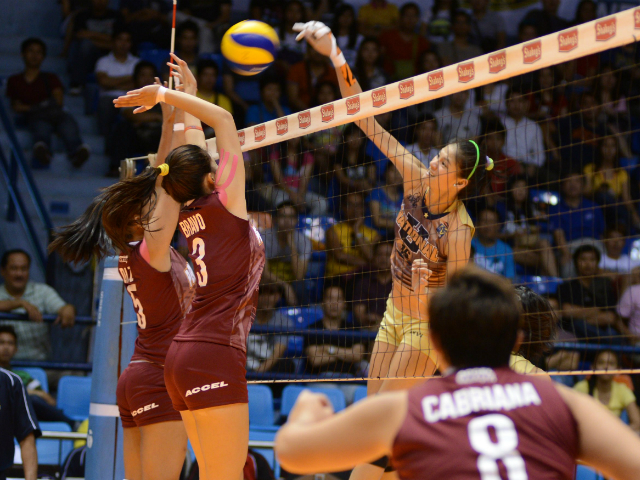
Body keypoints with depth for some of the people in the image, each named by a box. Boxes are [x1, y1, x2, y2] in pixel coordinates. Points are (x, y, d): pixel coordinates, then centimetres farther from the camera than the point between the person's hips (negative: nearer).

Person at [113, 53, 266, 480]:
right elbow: (224, 120, -1)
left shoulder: (187, 214, 13)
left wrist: (189, 91, 34)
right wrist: (165, 95, 3)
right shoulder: (224, 203, -5)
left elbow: (193, 153, 28)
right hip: (215, 354, -9)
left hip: (182, 354, 9)